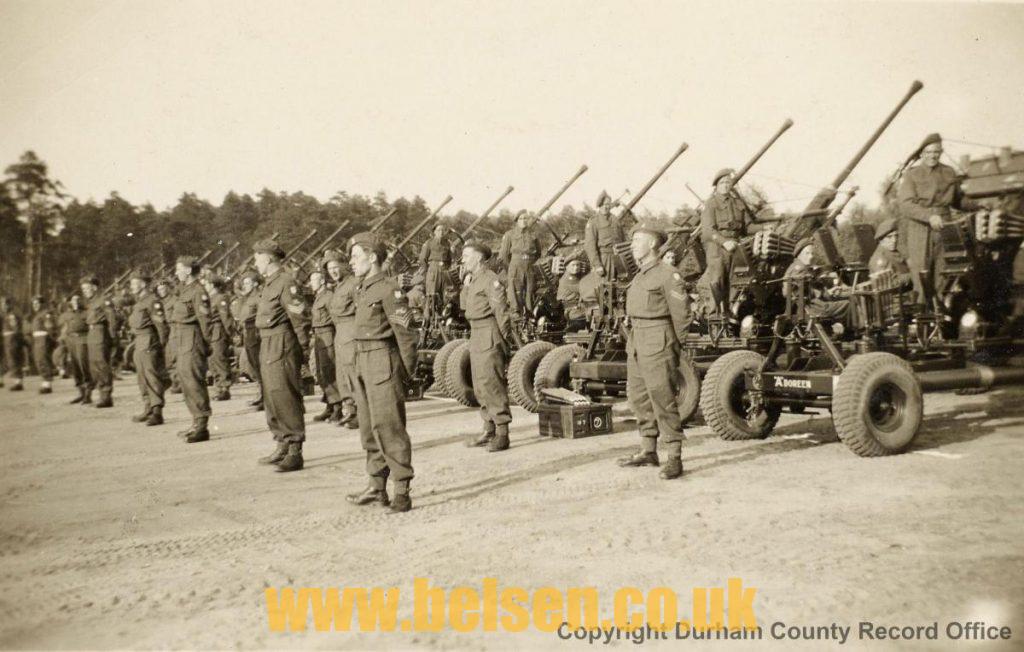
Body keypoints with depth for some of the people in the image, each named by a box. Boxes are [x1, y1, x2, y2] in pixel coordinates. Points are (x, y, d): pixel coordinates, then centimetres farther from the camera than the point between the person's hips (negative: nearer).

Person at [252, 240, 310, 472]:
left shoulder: (285, 282, -15)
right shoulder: (270, 283, 15)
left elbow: (300, 315, -18)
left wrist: (303, 346, -15)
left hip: (282, 345, -10)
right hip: (268, 346, 10)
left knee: (285, 397, -8)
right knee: (272, 398, 16)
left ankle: (295, 451, -2)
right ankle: (283, 446, 28)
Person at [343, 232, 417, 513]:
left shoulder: (388, 290, -13)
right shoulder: (361, 289, 14)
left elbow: (405, 333, -13)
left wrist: (407, 371, -11)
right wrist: (356, 366, 14)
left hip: (383, 364, -9)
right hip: (363, 363, 9)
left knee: (389, 427, -7)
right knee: (369, 429, 14)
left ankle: (402, 492, -1)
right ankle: (377, 487, 24)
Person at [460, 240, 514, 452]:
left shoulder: (490, 280, -13)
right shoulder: (472, 279, 16)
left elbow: (501, 311, -16)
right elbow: (464, 305, 19)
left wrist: (505, 338, -16)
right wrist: (465, 285, 8)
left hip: (489, 336, -10)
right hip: (476, 335, 10)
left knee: (491, 383, -10)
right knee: (480, 386, 14)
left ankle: (502, 434, -6)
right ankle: (489, 430, 23)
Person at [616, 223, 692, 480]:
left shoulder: (668, 275, -9)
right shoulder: (638, 278, 16)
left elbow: (681, 315, -8)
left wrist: (674, 348, -4)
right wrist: (632, 340, 12)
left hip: (657, 345, -9)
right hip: (636, 345, 9)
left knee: (663, 401, -8)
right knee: (639, 399, 13)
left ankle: (674, 458, -2)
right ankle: (648, 452, 25)